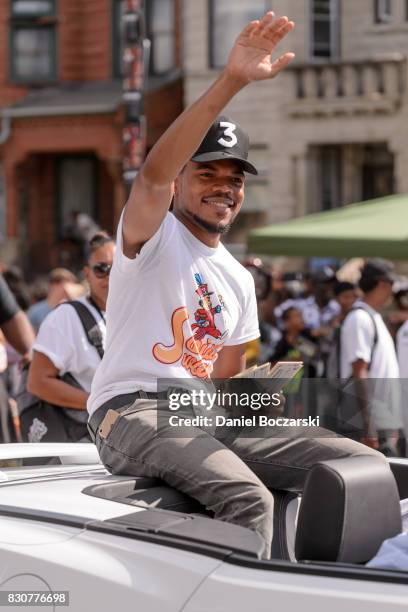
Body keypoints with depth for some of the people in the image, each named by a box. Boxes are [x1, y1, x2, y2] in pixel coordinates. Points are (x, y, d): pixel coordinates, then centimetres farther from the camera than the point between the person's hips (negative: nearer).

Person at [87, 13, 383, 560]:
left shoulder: (238, 279, 23)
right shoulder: (152, 236, 0)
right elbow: (153, 176, -24)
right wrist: (230, 83, -32)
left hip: (209, 417, 7)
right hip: (135, 411, -7)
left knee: (364, 465, -8)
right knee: (247, 497, -36)